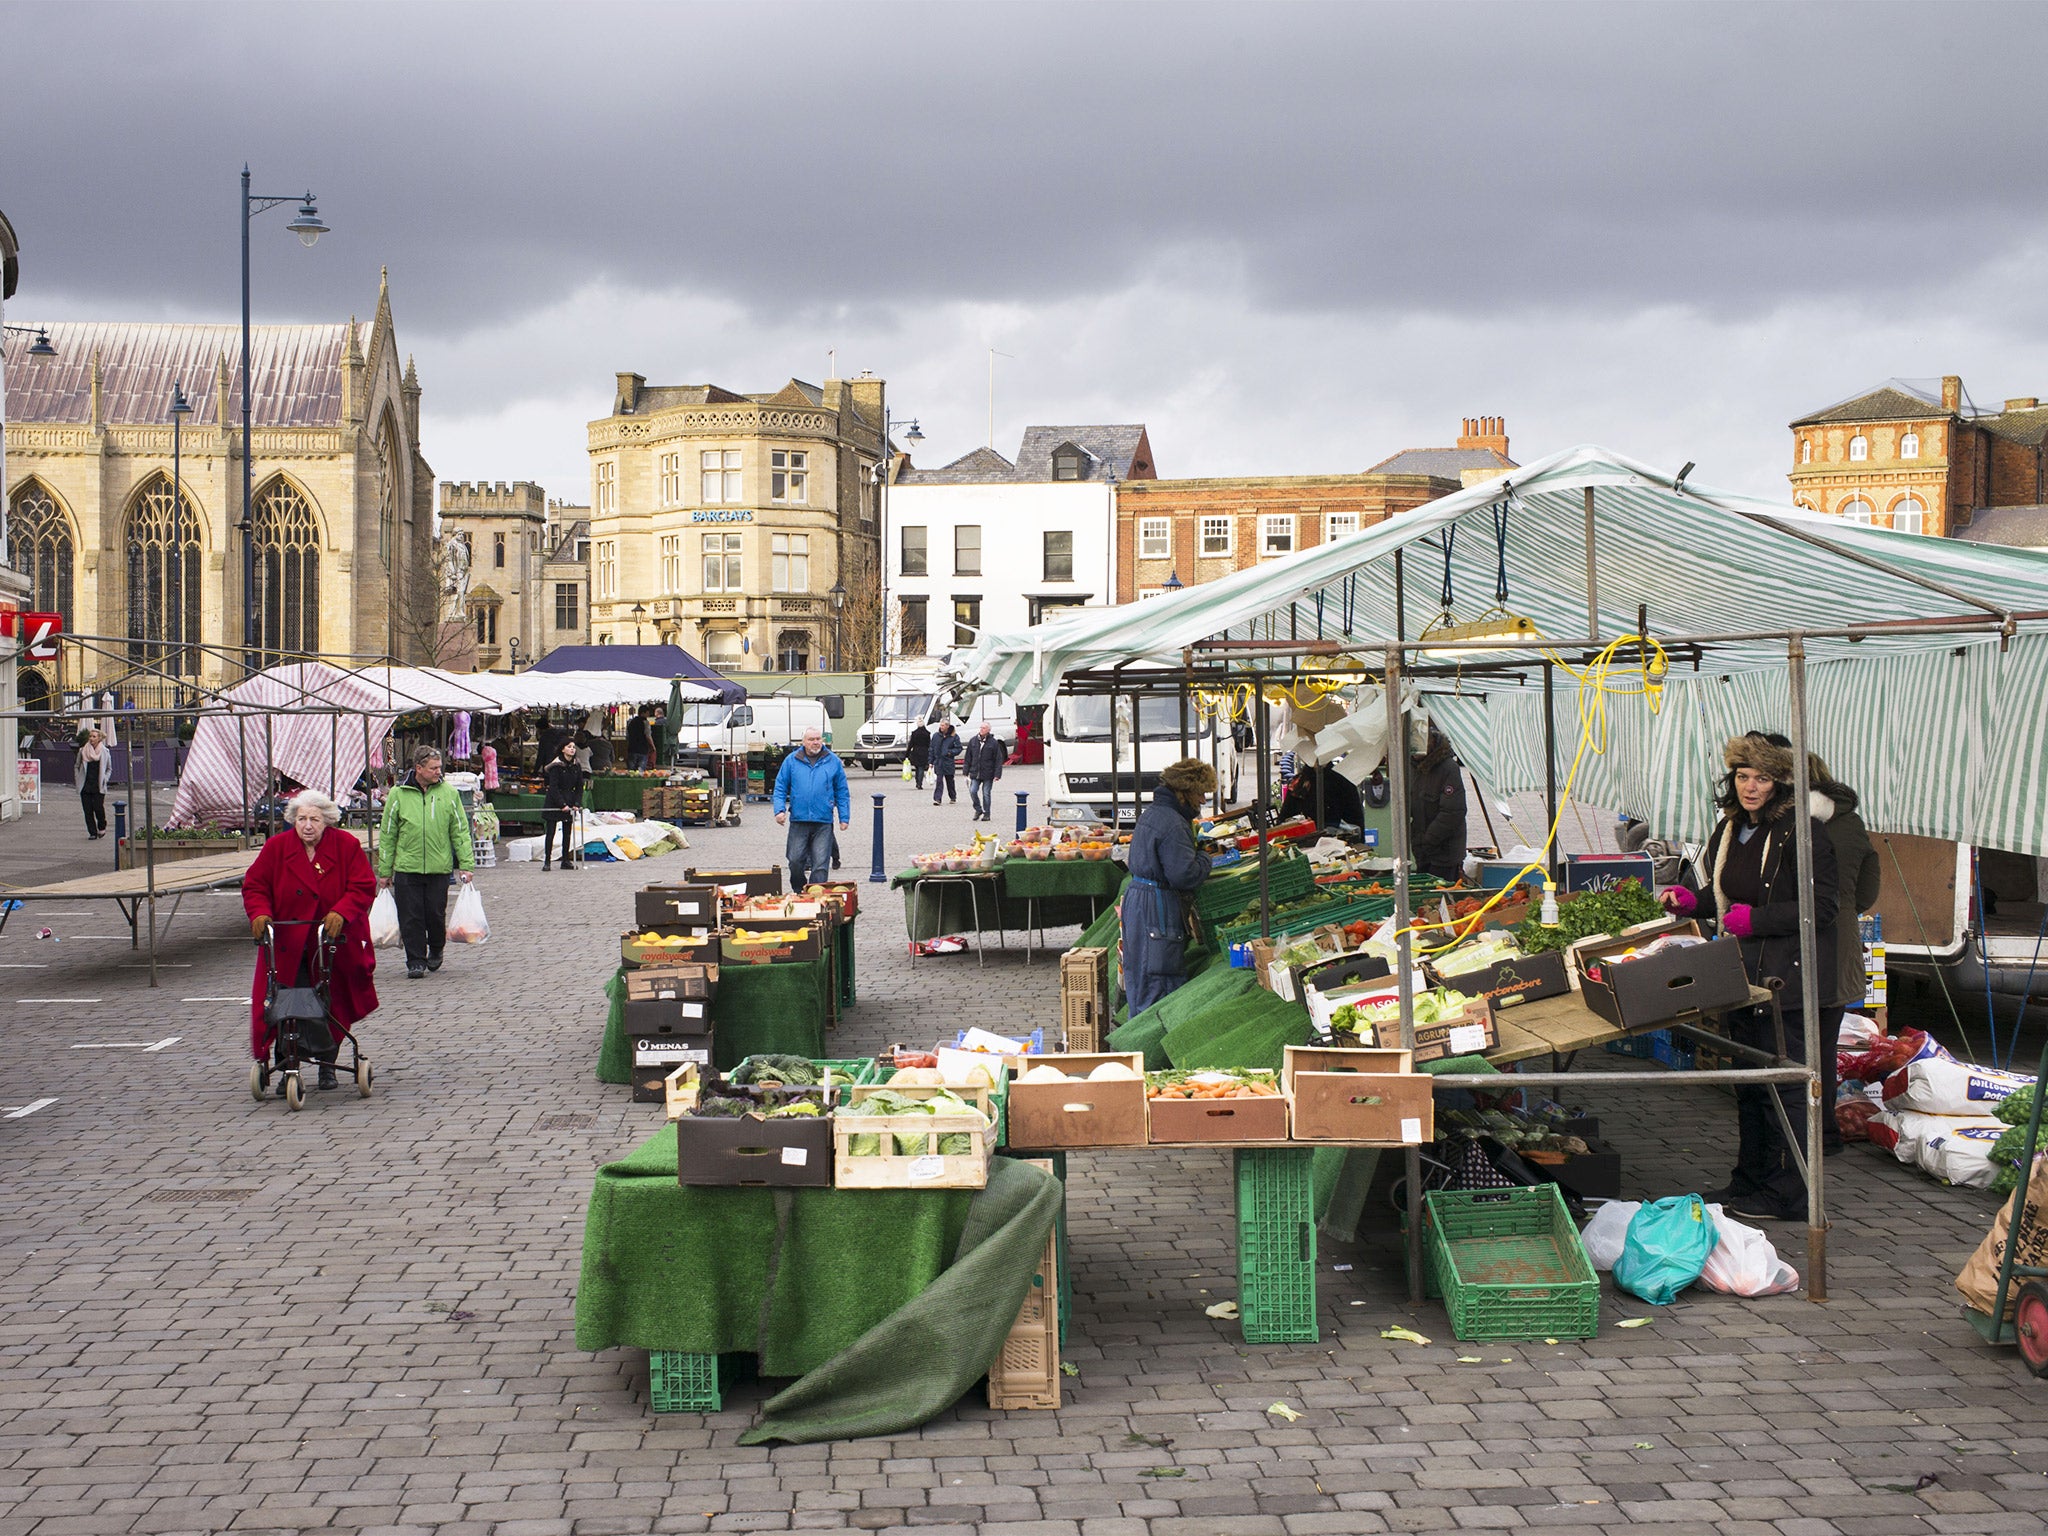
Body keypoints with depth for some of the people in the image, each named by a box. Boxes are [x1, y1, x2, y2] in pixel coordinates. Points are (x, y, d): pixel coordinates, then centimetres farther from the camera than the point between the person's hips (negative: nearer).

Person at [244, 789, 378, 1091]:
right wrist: (260, 913, -16)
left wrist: (341, 913, -24)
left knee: (333, 1006, 7)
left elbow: (364, 887, -8)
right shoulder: (276, 847, -1)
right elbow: (254, 886, 3)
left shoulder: (347, 846, -4)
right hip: (287, 946, 0)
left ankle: (327, 1066, 22)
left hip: (334, 944, 0)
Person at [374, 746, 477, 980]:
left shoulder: (448, 793, 3)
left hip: (439, 868, 0)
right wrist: (384, 871, 5)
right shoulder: (398, 795, 1)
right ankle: (415, 961, 9)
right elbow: (387, 835, 6)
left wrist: (466, 864, -1)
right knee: (411, 918, -1)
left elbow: (460, 831, 6)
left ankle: (436, 951, 29)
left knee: (436, 915, 5)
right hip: (407, 868, 0)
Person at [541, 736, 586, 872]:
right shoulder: (556, 766, -10)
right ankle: (546, 861, -4)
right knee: (550, 832, -5)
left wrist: (577, 803, -4)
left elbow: (579, 787, 8)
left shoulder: (577, 766, 5)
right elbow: (553, 787, -14)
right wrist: (562, 804, -18)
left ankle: (566, 860, 12)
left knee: (568, 832, 6)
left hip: (569, 803, 5)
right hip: (554, 802, -5)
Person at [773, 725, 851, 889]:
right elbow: (780, 788, 9)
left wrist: (844, 817, 4)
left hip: (823, 822, -1)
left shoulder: (833, 761, 6)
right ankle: (798, 893, 22)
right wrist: (779, 810, -5)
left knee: (821, 863, -4)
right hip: (798, 820, 1)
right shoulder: (791, 761, 7)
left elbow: (842, 792, 9)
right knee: (795, 861, 3)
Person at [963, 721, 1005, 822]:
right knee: (972, 791, -6)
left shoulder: (993, 742, -4)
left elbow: (998, 759, -3)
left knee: (986, 793, 2)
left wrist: (997, 774, -8)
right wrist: (966, 771, 6)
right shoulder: (973, 741, 5)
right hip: (975, 773, 3)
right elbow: (967, 758, 11)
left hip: (988, 774, -3)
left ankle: (986, 814, 15)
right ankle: (978, 810, 14)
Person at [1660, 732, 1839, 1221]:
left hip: (1786, 978, -9)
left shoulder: (1802, 832, -13)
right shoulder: (1730, 829, 13)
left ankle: (1787, 1194, 3)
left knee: (1784, 1087, -5)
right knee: (1748, 1083, 16)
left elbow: (1820, 908, -16)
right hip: (1742, 975, 9)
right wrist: (1691, 900, 5)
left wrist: (1755, 920, -21)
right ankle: (1749, 1182, 26)